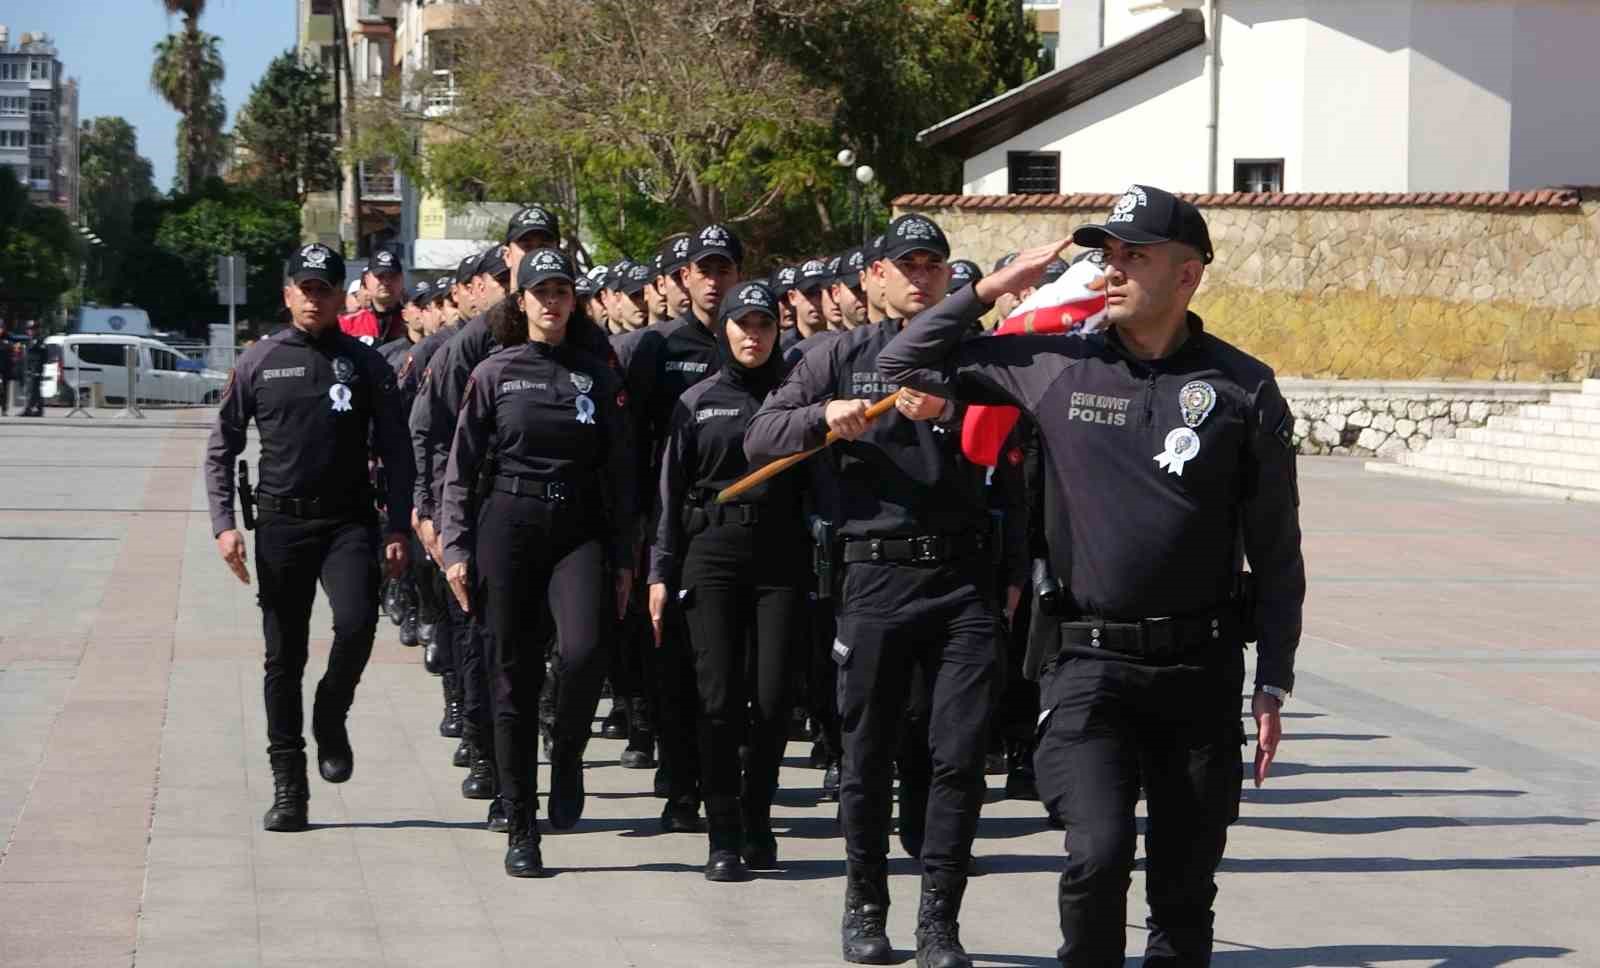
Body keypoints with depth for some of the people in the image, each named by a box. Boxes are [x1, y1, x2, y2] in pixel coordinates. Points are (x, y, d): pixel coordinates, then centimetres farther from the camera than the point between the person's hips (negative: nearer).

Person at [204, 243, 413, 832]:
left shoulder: (364, 364, 5)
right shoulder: (258, 363, 5)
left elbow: (396, 452, 6)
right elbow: (221, 450, 7)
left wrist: (397, 529, -3)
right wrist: (224, 524, -5)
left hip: (349, 519, -1)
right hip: (282, 523, 1)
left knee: (356, 623, -24)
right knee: (284, 657, 3)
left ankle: (331, 718, 5)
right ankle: (288, 787, 11)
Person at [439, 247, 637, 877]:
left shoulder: (598, 377, 9)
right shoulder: (494, 374, 5)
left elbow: (619, 473, 10)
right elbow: (462, 466, 5)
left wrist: (623, 559, 6)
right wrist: (456, 547, -3)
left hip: (577, 530, 0)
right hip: (508, 526, 0)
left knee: (584, 650, -25)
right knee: (514, 677, 1)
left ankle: (567, 758, 4)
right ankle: (521, 830, 8)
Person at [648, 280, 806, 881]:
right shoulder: (697, 402, 8)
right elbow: (672, 491, 8)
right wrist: (661, 572, 3)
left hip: (781, 556, 0)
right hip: (712, 555, 0)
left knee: (773, 696, -3)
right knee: (719, 696, -5)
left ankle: (756, 817, 15)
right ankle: (724, 836, 0)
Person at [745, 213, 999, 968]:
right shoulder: (842, 356, 9)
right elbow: (760, 438, 4)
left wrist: (946, 414, -19)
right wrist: (823, 414, -13)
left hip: (963, 574, 0)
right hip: (876, 573, 0)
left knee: (960, 753, -5)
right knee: (868, 754, 7)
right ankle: (865, 906, 22)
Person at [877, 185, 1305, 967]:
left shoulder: (1242, 389, 1)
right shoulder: (1057, 367, 4)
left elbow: (1276, 553, 5)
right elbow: (904, 364, 12)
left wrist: (1272, 687, 2)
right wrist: (993, 288, 3)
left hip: (1202, 668, 0)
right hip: (1089, 666, 0)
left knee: (1186, 887, 7)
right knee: (1099, 853, -18)